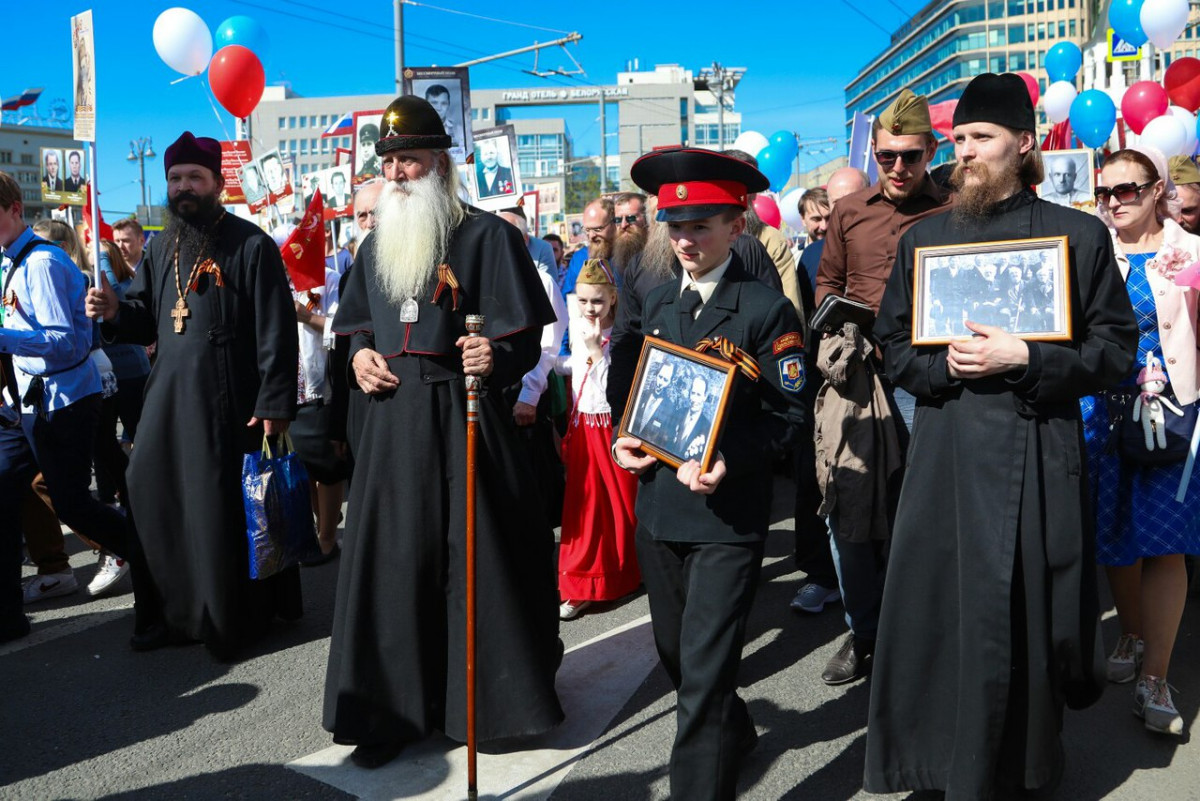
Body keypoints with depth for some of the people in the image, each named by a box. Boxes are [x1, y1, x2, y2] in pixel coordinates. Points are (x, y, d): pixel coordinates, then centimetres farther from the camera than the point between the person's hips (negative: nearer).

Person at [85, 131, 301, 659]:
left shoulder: (251, 245, -7)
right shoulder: (161, 248, 15)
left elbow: (276, 332, -12)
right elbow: (148, 319, 21)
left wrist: (274, 404, -17)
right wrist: (116, 313, -2)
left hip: (229, 402, -7)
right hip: (167, 397, 7)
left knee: (226, 510, 0)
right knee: (155, 498, 8)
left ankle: (236, 620, 16)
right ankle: (177, 611, 23)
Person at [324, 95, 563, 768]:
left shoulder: (488, 236, -5)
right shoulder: (378, 242, 14)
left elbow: (526, 336, -9)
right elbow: (360, 322, 24)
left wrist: (496, 358, -29)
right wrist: (359, 353, 3)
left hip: (464, 416, -5)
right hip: (394, 418, 5)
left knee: (477, 556, 2)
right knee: (393, 561, 8)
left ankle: (491, 699, 21)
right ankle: (393, 709, 20)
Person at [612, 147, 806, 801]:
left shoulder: (768, 309, -9)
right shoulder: (658, 302, 10)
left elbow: (787, 416, -10)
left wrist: (727, 463, -24)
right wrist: (626, 441, 1)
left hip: (727, 513, -7)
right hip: (658, 503, 7)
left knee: (705, 674, -4)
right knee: (675, 652, 22)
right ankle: (733, 735, 48)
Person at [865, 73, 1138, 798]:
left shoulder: (1078, 234, 2)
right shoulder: (924, 239, 10)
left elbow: (1117, 349, 0)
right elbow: (896, 345, 12)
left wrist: (1023, 359, -14)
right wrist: (947, 365, -8)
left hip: (1039, 454, -2)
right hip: (947, 454, 2)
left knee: (1029, 618, 4)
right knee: (938, 612, 3)